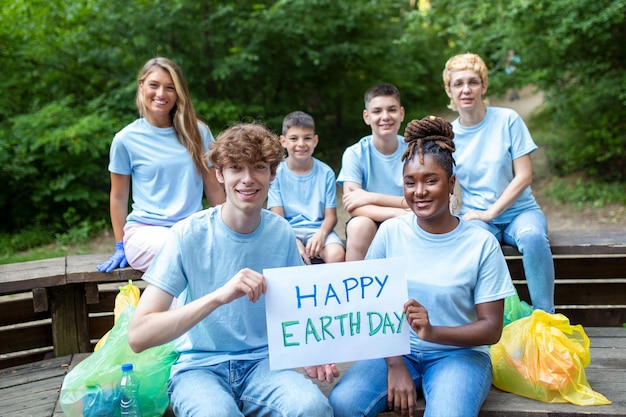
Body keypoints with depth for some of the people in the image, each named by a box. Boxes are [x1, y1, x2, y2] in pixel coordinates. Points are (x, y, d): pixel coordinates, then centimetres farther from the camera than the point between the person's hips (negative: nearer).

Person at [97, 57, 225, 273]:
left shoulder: (197, 132, 8)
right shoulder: (126, 139, 2)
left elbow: (214, 189, 12)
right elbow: (118, 198, 9)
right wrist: (120, 247, 9)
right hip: (145, 230, -2)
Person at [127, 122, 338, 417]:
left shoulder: (281, 233, -2)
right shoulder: (188, 235, -13)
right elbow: (138, 336, -21)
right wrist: (219, 295, -33)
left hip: (262, 361, 3)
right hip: (199, 366, -2)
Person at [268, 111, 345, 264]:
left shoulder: (326, 173, 4)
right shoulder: (276, 173, 0)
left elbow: (330, 215, 2)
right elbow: (277, 217, -4)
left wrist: (321, 234, -21)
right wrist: (293, 242, -22)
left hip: (318, 228, 1)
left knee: (337, 255, -30)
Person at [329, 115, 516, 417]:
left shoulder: (482, 244, -4)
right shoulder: (390, 232, 1)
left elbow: (492, 329, -6)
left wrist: (433, 332, -22)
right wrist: (395, 364, -11)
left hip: (458, 353, -2)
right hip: (395, 350, 2)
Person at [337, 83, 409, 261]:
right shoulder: (355, 154, -5)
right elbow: (353, 207, -16)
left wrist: (372, 197, -18)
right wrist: (398, 213, -30)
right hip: (372, 230, -1)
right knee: (359, 225, -32)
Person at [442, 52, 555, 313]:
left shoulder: (507, 120, -2)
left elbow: (524, 176, -6)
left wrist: (490, 212, -14)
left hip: (518, 211, -1)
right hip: (475, 216, 1)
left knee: (532, 236, -35)